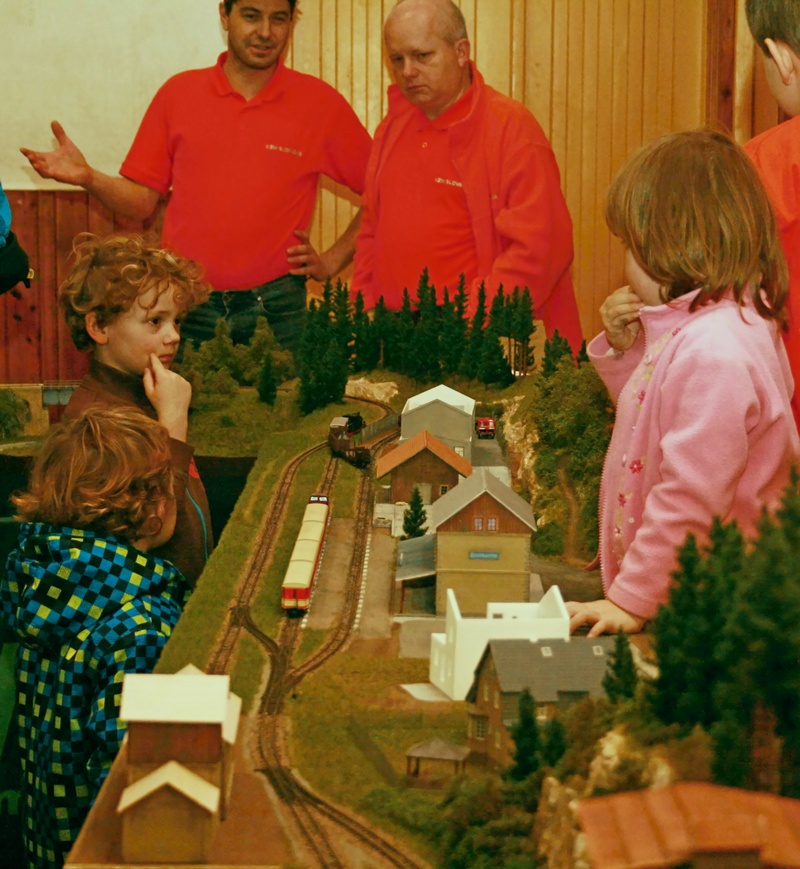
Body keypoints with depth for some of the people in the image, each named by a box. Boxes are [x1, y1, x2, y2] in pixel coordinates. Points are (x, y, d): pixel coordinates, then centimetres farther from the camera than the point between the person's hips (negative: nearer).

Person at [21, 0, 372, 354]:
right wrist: (88, 178, -10)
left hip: (274, 310, -1)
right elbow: (143, 200, 7)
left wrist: (333, 260, 1)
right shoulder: (179, 93, 6)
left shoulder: (320, 103, 2)